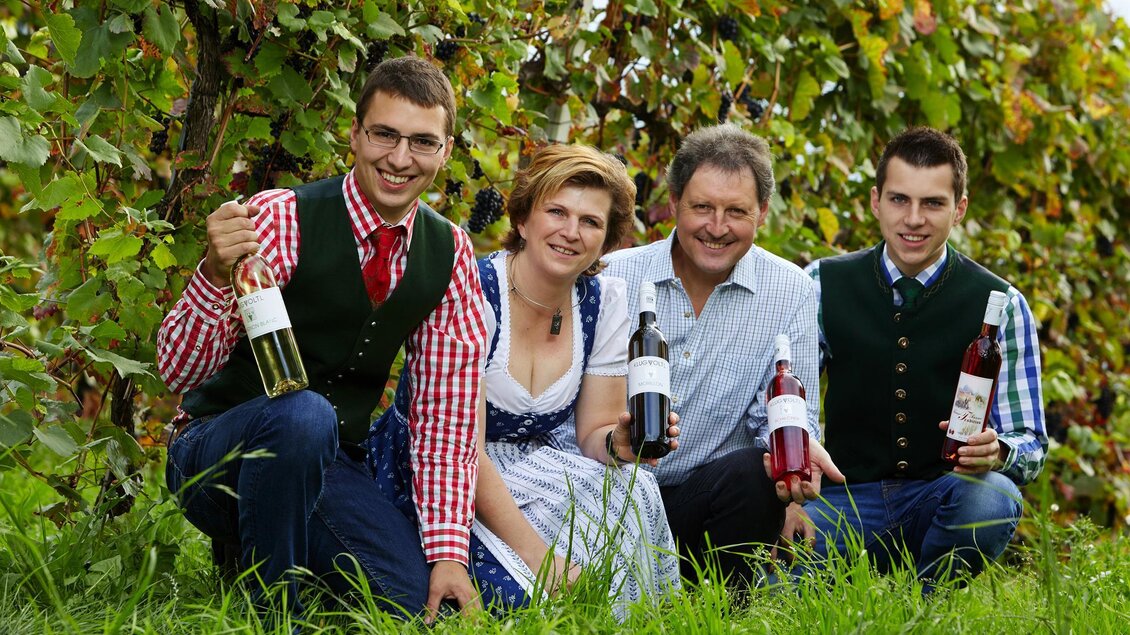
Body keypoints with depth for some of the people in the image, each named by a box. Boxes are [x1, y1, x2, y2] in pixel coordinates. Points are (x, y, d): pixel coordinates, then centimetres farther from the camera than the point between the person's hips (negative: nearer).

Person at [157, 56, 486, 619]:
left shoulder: (450, 252, -1)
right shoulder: (281, 219, -17)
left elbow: (445, 407, -1)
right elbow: (180, 370, -20)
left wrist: (449, 551, -11)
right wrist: (216, 273, -40)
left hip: (328, 466, 4)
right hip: (218, 457, -4)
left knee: (425, 602, -17)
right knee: (303, 414, -36)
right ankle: (268, 605, -16)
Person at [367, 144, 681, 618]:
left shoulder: (605, 301, -2)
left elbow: (594, 432, 3)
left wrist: (621, 442, -23)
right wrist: (539, 556, -28)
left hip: (526, 467, 6)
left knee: (631, 490, -23)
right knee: (521, 591, -33)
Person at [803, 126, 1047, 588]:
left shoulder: (999, 305, -1)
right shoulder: (824, 286, 3)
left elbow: (1031, 445, -1)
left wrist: (995, 450, -26)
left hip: (943, 499, 1)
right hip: (851, 498, 0)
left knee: (991, 498, -35)